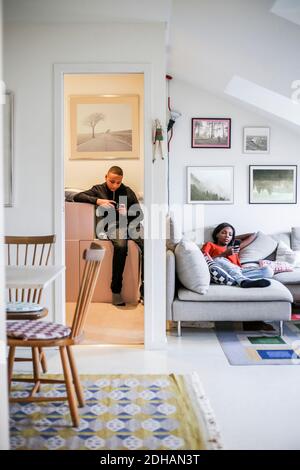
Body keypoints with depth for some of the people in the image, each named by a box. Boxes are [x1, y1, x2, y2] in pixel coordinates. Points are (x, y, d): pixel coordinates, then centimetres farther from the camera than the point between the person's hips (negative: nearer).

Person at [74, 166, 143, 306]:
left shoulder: (128, 191, 17)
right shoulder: (98, 190, 15)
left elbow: (139, 214, 17)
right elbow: (77, 197, 4)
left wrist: (127, 213, -5)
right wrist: (97, 200, -9)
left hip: (130, 225, 2)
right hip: (112, 226, -2)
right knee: (120, 245, -38)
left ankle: (144, 291, -28)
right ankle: (116, 290, -26)